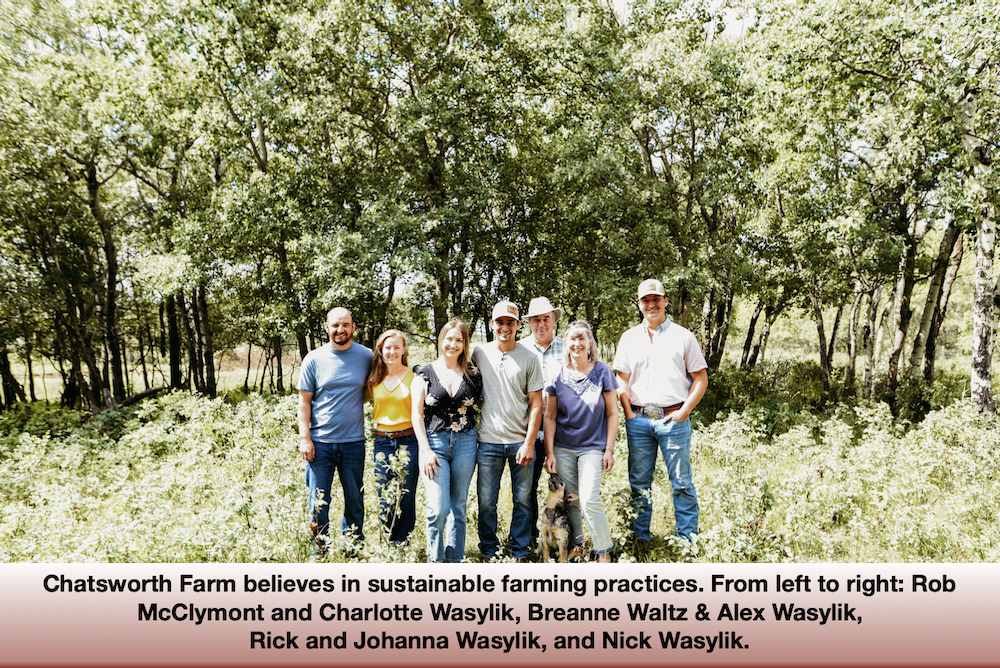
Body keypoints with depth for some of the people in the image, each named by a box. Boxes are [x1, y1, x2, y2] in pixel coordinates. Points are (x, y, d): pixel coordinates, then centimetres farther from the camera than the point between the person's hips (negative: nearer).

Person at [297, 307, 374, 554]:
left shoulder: (367, 357, 2)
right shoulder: (314, 359, 1)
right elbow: (304, 401, 3)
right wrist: (304, 438, -4)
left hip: (353, 442, 1)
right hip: (320, 442, 0)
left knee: (355, 502, 9)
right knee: (318, 503, 5)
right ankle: (320, 553, 20)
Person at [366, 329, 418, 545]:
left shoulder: (414, 376, 0)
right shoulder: (374, 379, 8)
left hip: (409, 440, -2)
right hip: (382, 442, 2)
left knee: (407, 497, 2)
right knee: (385, 499, 2)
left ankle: (402, 545, 17)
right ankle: (391, 542, 21)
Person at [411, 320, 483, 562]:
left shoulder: (473, 374, 7)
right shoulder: (425, 374, 2)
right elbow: (416, 415, 0)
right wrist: (426, 450, -8)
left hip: (466, 443, 2)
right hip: (435, 442, -2)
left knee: (459, 507, 8)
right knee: (438, 508, -9)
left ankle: (455, 560, 21)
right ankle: (435, 559, 12)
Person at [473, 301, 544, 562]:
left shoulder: (530, 358, -1)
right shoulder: (479, 354, 4)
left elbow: (536, 404, -1)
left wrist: (529, 443, -7)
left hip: (521, 442, -1)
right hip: (489, 441, 1)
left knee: (523, 500, 7)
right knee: (486, 501, 5)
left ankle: (520, 553, 23)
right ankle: (488, 552, 23)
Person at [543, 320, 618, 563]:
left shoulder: (603, 372, -5)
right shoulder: (558, 374, -1)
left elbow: (612, 413, -1)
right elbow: (550, 416, 2)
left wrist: (609, 449, -5)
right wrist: (549, 452, -2)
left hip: (593, 447, -2)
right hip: (563, 448, 2)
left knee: (589, 499, -12)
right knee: (569, 499, 7)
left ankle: (604, 552, 5)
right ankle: (576, 544, 28)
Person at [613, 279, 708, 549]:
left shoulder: (683, 336, 5)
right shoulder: (629, 338, 11)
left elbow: (700, 379, 5)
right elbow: (621, 381, 11)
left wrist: (684, 411, -5)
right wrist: (629, 414, 0)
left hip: (673, 419, -2)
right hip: (638, 420, 2)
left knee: (682, 482, 1)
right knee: (639, 482, 8)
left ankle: (687, 540, 12)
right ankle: (641, 538, 19)